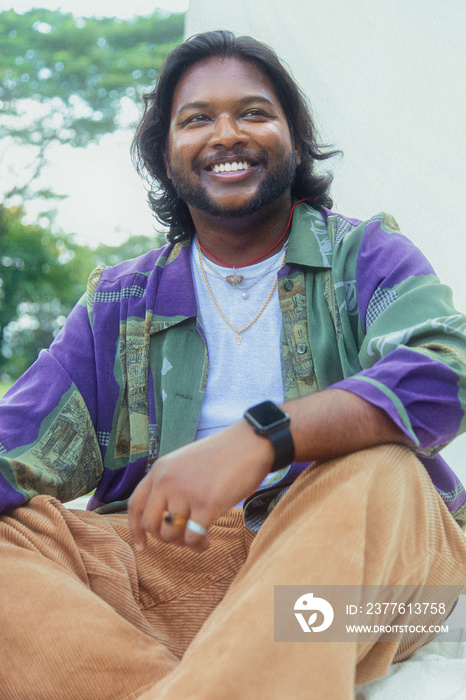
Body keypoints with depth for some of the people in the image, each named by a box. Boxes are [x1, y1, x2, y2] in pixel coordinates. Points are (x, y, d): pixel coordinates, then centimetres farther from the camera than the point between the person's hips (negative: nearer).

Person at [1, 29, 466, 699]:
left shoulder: (368, 255, 7)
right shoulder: (118, 303, 14)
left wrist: (257, 440, -31)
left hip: (357, 564, -1)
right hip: (162, 561, 2)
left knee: (375, 474, -32)